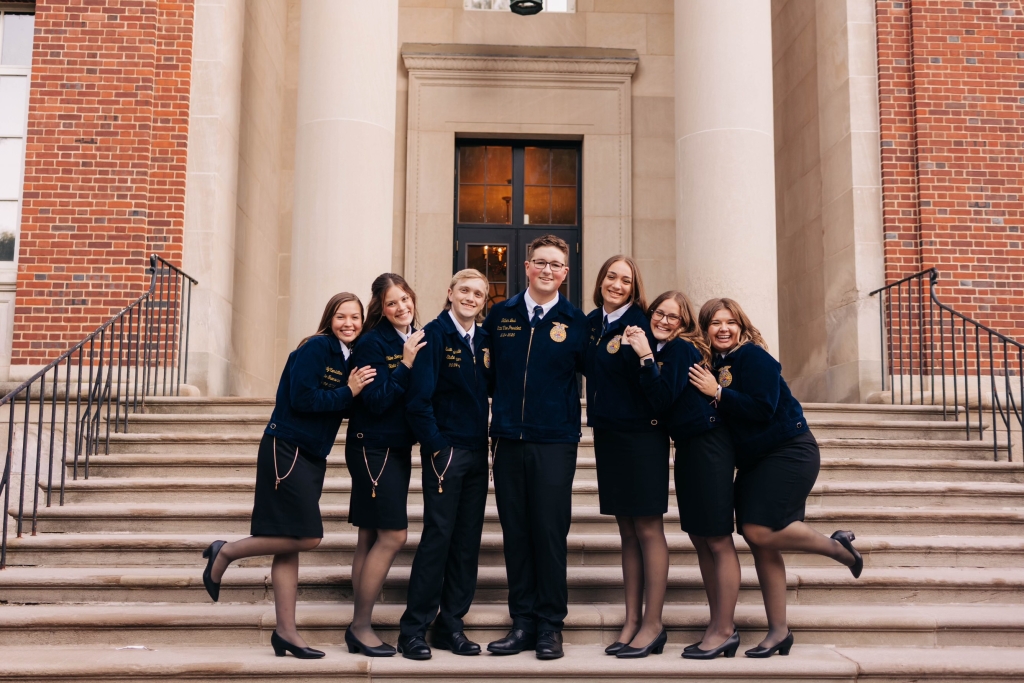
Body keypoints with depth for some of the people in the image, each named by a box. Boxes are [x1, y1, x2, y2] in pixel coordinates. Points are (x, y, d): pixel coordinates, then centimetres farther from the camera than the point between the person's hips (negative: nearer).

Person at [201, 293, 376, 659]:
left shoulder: (350, 357, 12)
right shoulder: (315, 347, -11)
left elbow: (344, 408, 12)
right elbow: (302, 399, -19)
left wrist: (357, 390, -4)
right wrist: (348, 391, -15)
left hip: (312, 457, 8)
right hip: (286, 450, -8)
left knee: (290, 544, 9)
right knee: (307, 536, -11)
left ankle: (285, 631, 13)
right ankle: (225, 552, 8)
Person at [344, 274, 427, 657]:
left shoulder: (418, 338, 9)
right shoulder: (373, 342, -12)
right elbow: (376, 401, -18)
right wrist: (405, 364, -21)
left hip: (399, 448, 8)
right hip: (373, 448, -7)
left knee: (372, 538, 10)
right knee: (394, 535, -9)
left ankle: (359, 628, 17)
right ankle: (361, 627, 2)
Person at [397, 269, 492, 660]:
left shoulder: (484, 340, 10)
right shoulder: (435, 334, -8)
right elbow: (418, 398, -13)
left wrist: (489, 440, 3)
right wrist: (436, 446, -14)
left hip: (478, 452, 6)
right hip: (444, 449, -6)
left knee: (468, 541, 8)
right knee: (437, 536, -5)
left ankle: (451, 625, 18)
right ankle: (413, 628, 5)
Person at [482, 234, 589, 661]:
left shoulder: (576, 321, 2)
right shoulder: (500, 315, 9)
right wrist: (500, 415, 9)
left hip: (555, 442, -2)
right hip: (509, 441, 3)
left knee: (550, 531, 0)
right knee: (515, 532, 6)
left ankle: (550, 625, 11)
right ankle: (523, 622, 16)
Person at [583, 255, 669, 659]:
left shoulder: (639, 321, -11)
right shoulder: (592, 322, 7)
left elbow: (651, 381, -16)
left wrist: (642, 356, -30)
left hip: (642, 434, -7)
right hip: (608, 433, 7)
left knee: (648, 529, -1)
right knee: (627, 532, 11)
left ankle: (652, 625, 6)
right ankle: (632, 622, 18)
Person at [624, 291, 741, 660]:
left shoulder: (681, 347, -12)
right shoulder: (663, 349, 12)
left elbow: (664, 399, -20)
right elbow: (657, 401, 10)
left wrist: (645, 356, -22)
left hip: (708, 446, -10)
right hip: (687, 448, 10)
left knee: (717, 541, -4)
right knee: (699, 539, 12)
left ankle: (724, 630, 3)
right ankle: (718, 625, 20)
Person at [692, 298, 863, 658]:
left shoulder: (753, 357, -13)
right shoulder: (713, 365, 8)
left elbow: (762, 408, -24)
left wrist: (717, 392, -25)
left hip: (788, 452, -8)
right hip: (752, 460, 8)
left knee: (759, 531, -20)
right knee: (761, 545, 4)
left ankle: (838, 546, 3)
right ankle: (778, 632, 12)